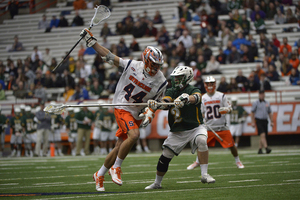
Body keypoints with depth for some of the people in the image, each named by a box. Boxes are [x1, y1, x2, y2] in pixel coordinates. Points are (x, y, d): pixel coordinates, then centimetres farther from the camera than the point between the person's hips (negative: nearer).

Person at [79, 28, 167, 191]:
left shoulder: (160, 82, -4)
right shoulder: (133, 66, -10)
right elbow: (109, 57, -3)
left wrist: (149, 113, -12)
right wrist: (91, 40, -4)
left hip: (137, 114, 4)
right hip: (122, 108, -4)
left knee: (120, 147, 6)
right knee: (134, 135, -27)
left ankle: (99, 175, 26)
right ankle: (116, 167, -10)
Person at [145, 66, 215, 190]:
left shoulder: (193, 90, -7)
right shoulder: (171, 91, 7)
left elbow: (196, 98, -33)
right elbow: (165, 104, -13)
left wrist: (185, 99, -55)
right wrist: (155, 104, -37)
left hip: (195, 128, -4)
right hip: (177, 132, 4)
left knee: (201, 141, -34)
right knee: (165, 157, 3)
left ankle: (204, 175, -31)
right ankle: (157, 183, 25)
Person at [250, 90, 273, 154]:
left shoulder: (267, 103, 14)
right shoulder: (256, 103, -1)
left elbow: (270, 113, 19)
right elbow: (252, 113, -1)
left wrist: (272, 121, 12)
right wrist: (253, 122, -7)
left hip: (265, 121, 6)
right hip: (259, 121, -6)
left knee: (262, 136, 8)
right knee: (262, 135, -18)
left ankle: (260, 150, 15)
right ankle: (266, 148, -29)